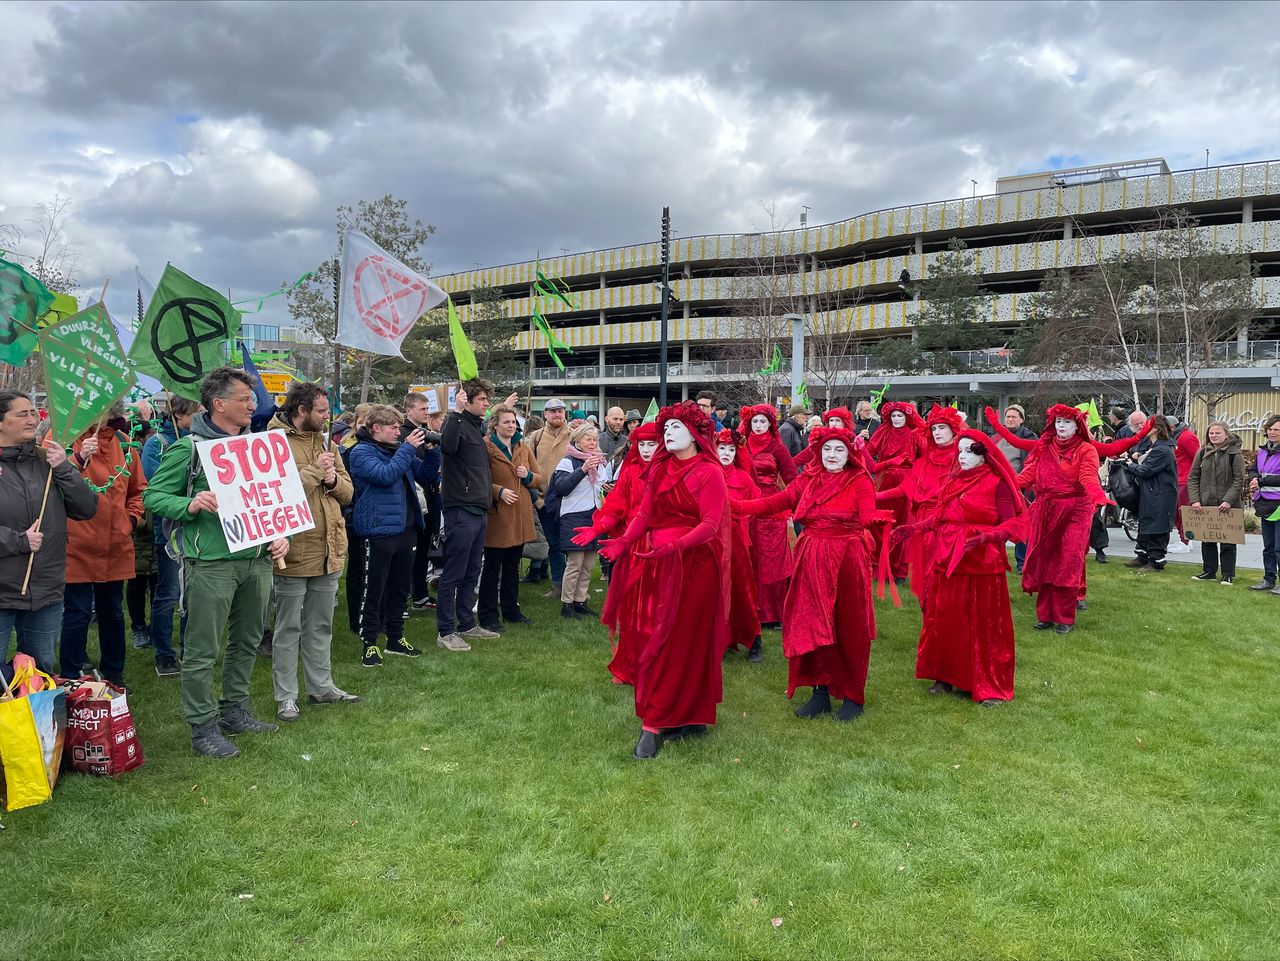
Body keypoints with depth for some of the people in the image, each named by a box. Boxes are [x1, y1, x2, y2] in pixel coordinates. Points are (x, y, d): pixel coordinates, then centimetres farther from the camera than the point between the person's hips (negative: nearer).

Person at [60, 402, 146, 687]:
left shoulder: (125, 443, 9)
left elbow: (138, 489, 21)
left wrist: (131, 518, 7)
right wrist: (79, 457, -31)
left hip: (116, 546, 4)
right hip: (76, 545, -4)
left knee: (112, 612, 14)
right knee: (78, 614, -2)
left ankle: (113, 674, 27)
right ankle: (71, 681, 11)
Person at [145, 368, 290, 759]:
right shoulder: (189, 447, -7)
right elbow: (154, 495, -5)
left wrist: (281, 534, 3)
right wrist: (189, 506, -23)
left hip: (256, 560, 7)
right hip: (211, 563, -6)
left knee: (247, 642, 16)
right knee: (203, 650, 0)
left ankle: (234, 711, 31)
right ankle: (203, 728, 11)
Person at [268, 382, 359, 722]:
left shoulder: (326, 442, 13)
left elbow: (347, 492, 12)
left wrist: (334, 480, -9)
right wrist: (315, 470, -18)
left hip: (329, 550, 7)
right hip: (294, 551, -7)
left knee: (321, 624, 17)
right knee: (289, 627, 5)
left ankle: (321, 686, 29)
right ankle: (286, 696, 15)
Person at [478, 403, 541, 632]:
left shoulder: (523, 448, 13)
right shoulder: (486, 446, -7)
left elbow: (539, 479, 16)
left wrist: (528, 476, -4)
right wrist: (499, 491, -23)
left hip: (520, 516, 6)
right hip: (497, 515, -6)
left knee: (512, 566, 15)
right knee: (492, 568, 1)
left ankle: (511, 611, 26)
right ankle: (488, 617, 9)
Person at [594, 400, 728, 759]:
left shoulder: (709, 473, -8)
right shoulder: (660, 468, 12)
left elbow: (710, 524, -15)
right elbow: (645, 513, 8)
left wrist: (675, 545, -29)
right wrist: (624, 541, -8)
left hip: (694, 564, -7)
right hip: (658, 564, 7)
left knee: (679, 642, -4)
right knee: (654, 640, 7)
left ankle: (654, 725, -3)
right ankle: (691, 718, 19)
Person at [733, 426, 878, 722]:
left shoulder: (860, 481, -2)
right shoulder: (808, 480, 9)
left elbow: (868, 516, -18)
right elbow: (773, 503, 1)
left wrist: (873, 526, -42)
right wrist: (733, 506, -10)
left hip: (848, 561, -4)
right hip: (813, 561, 4)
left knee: (849, 629, 3)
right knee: (813, 626, 6)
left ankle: (853, 696, 18)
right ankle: (821, 692, 18)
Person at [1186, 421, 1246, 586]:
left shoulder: (1234, 454, -4)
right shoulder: (1202, 453, 5)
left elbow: (1238, 481, -7)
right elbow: (1192, 478, 5)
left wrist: (1228, 500, -17)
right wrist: (1195, 500, -6)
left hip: (1228, 506, -3)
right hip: (1205, 504, 3)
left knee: (1227, 541, 4)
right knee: (1207, 540, 9)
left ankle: (1228, 574, 11)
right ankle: (1209, 571, 19)